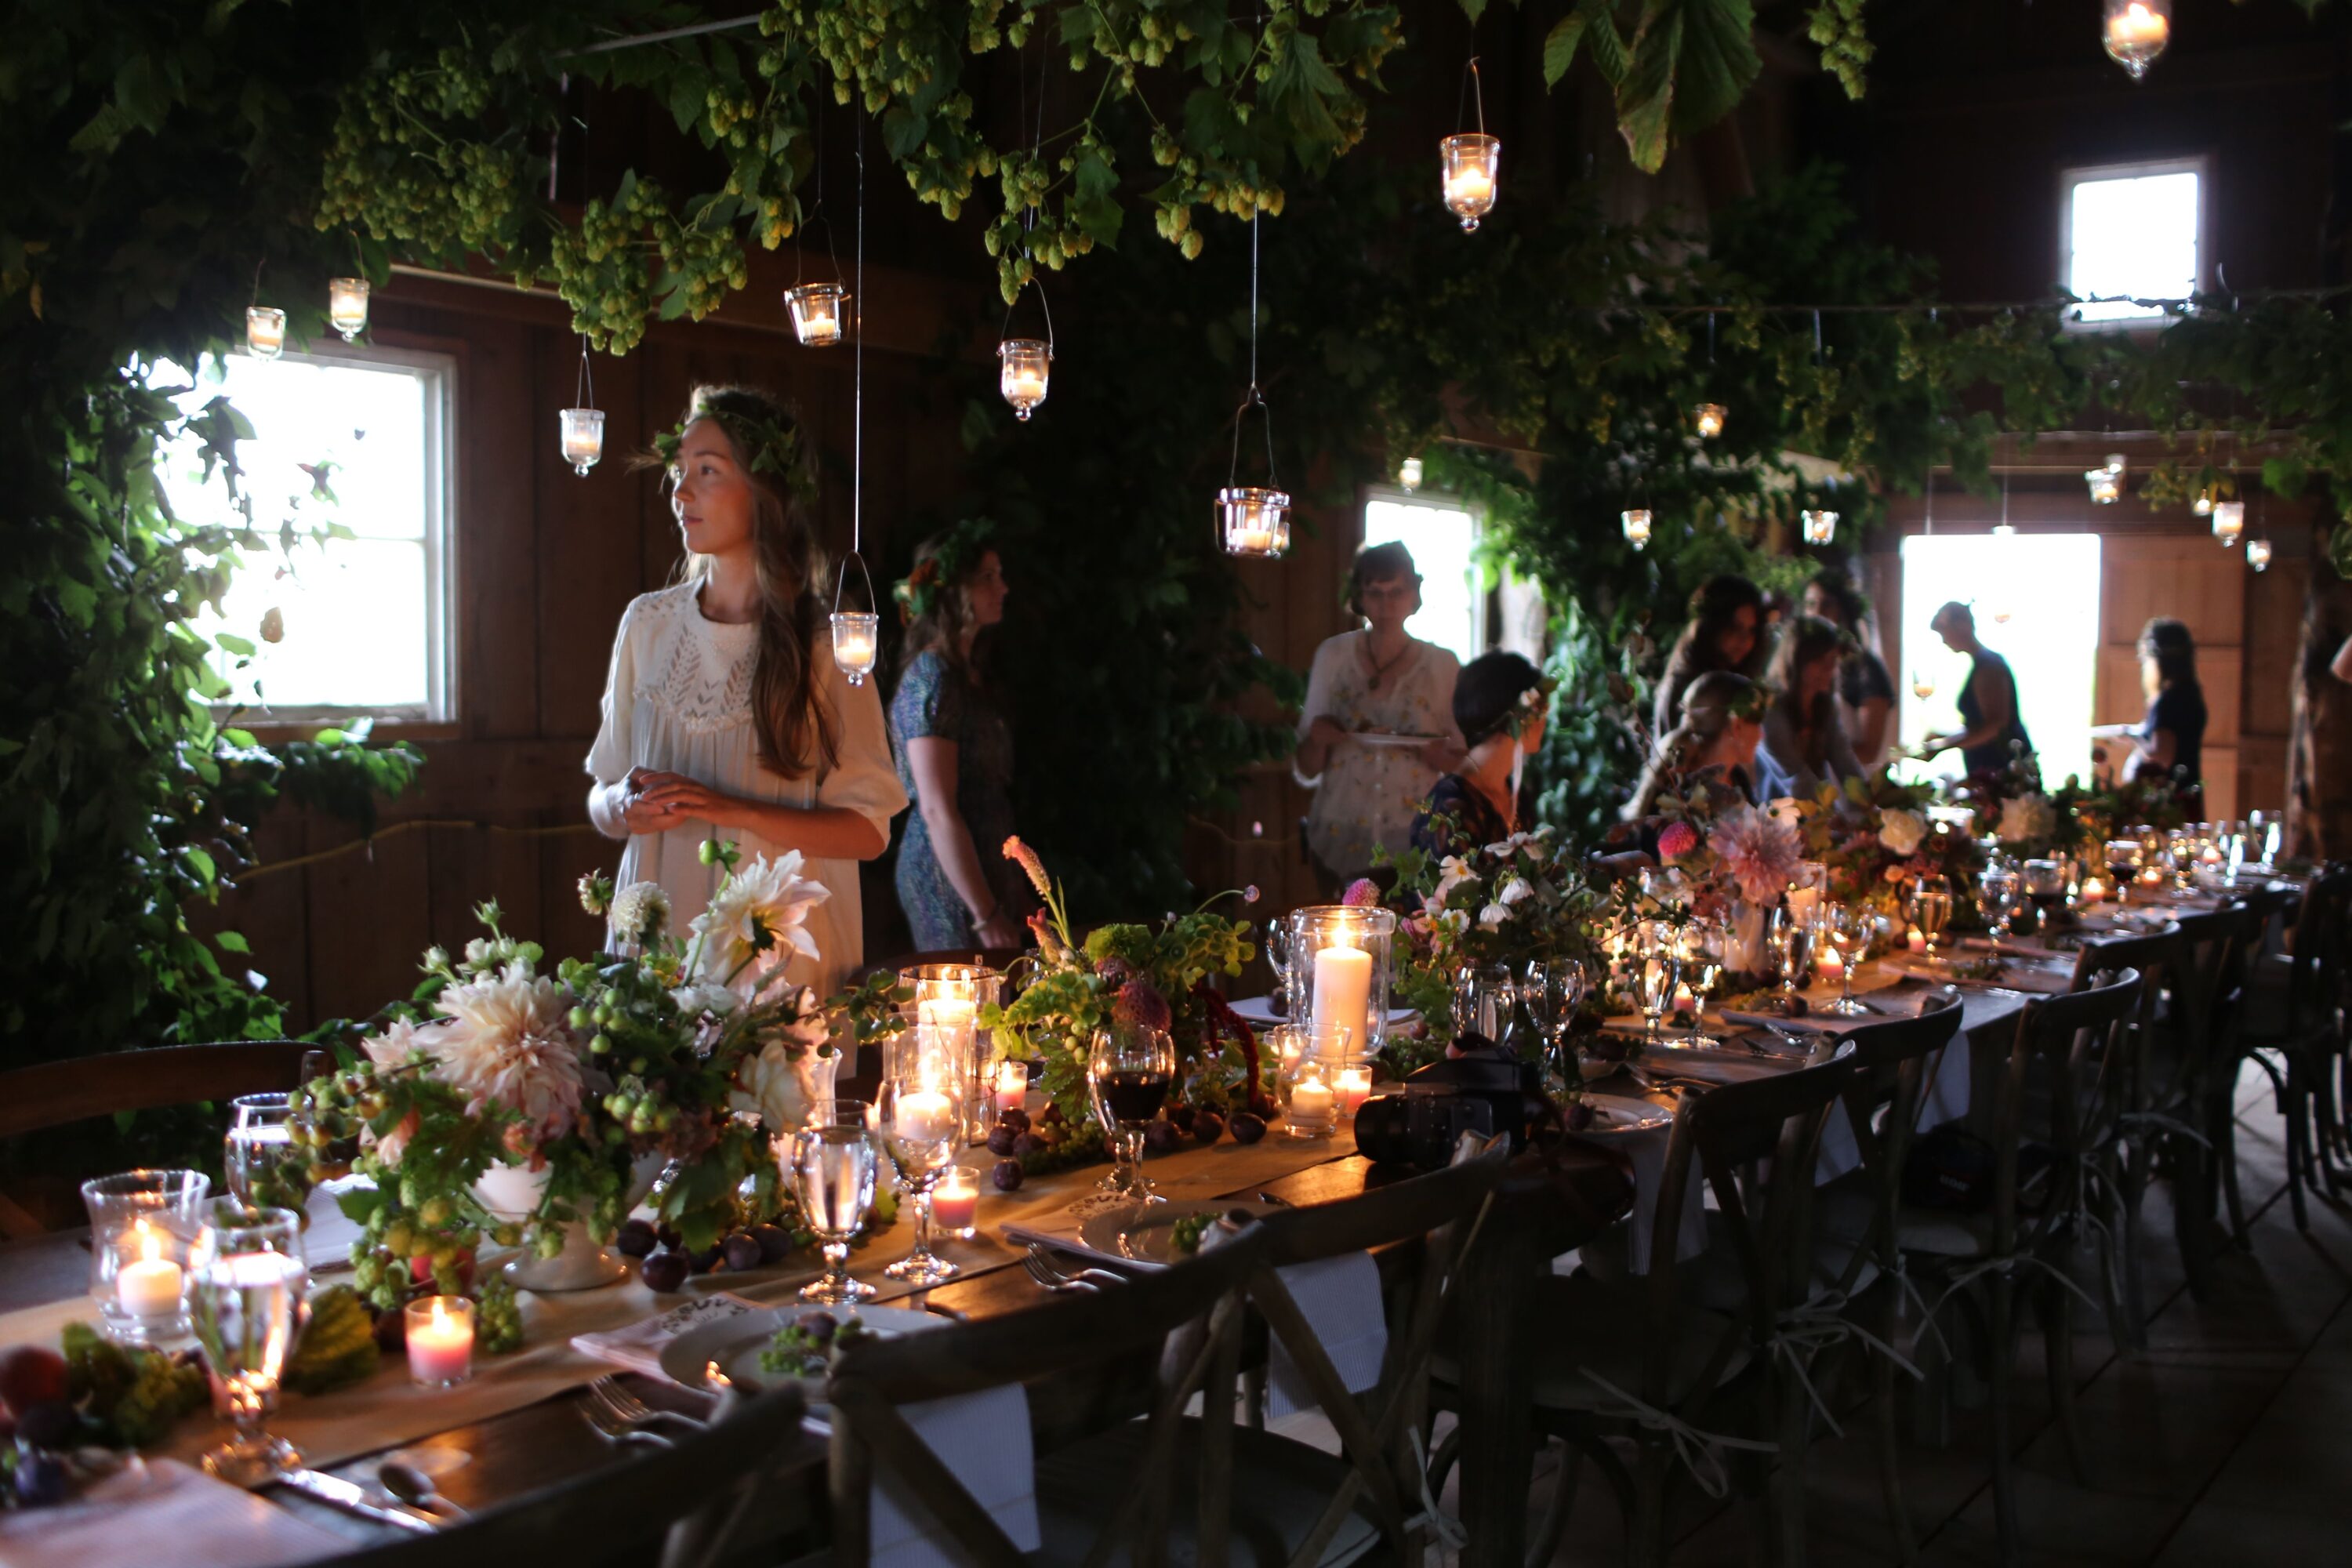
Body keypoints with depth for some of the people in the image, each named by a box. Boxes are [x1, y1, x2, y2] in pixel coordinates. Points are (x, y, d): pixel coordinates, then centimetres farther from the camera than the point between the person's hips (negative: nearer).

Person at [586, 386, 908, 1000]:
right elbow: (600, 803, 14)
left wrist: (733, 810, -18)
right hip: (655, 944, 3)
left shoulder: (824, 642, -5)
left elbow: (868, 830, -7)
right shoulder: (647, 623, 7)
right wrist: (626, 804, -9)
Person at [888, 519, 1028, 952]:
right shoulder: (932, 681, -16)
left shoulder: (969, 671, 12)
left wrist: (1014, 885, 16)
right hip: (951, 881, -9)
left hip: (986, 866, 9)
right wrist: (986, 915, -22)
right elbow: (938, 811, -21)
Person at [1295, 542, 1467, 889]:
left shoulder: (1443, 665, 1)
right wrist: (1318, 740, -14)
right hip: (1340, 838, 1)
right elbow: (1307, 769, 7)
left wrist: (1435, 755, -13)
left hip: (1413, 838, -1)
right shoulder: (1333, 655, 4)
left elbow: (1461, 764, 7)